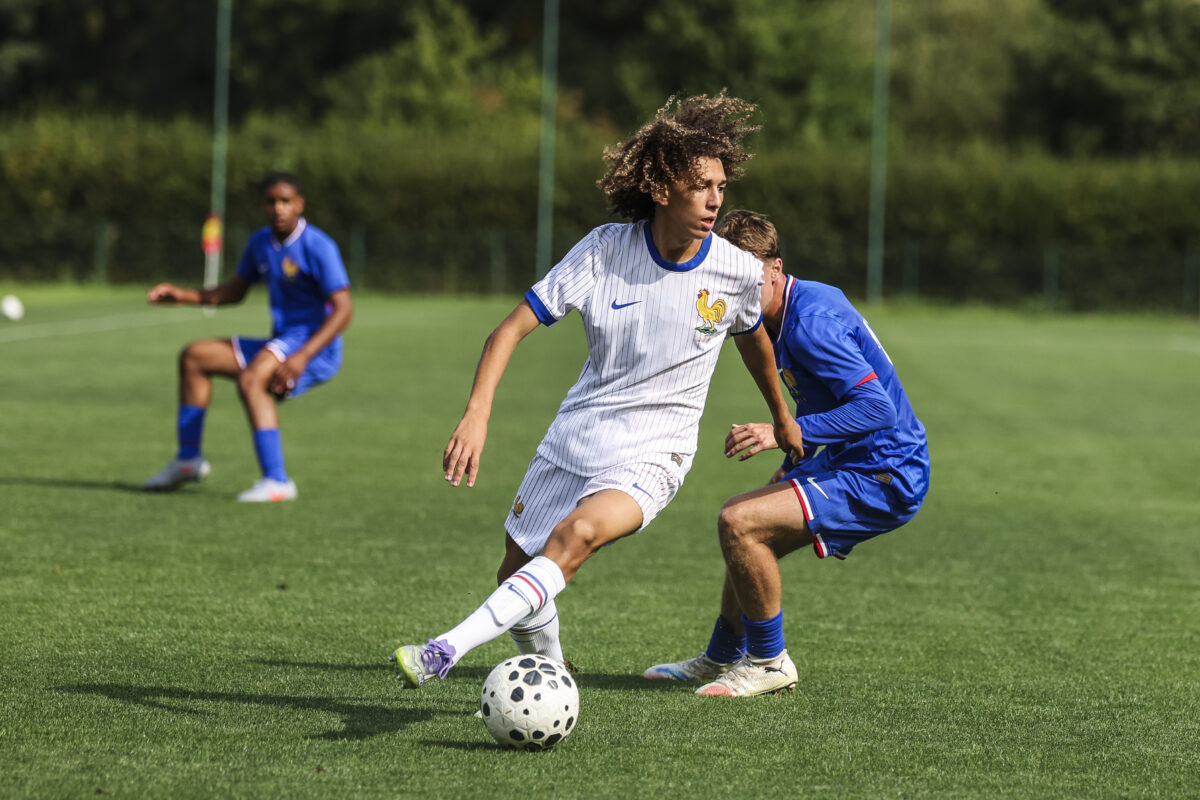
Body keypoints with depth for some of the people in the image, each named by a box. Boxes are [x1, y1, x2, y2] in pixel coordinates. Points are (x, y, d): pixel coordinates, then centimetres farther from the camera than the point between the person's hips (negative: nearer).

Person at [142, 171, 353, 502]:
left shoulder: (318, 247, -15)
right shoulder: (261, 243, 10)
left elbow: (343, 309, -20)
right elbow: (234, 291, 27)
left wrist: (302, 357, -30)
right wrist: (184, 295, 13)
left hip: (316, 350, -9)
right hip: (279, 345, 9)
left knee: (250, 380, -35)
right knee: (194, 357, 12)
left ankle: (276, 481, -39)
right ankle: (188, 459, 15)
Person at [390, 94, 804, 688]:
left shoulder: (736, 272, -8)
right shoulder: (605, 249, -11)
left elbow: (752, 336, 17)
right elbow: (512, 328, -11)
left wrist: (782, 416, 32)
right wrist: (477, 414, -26)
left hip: (653, 451, -3)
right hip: (575, 435, 3)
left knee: (578, 534, -32)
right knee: (517, 571, 13)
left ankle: (446, 652, -37)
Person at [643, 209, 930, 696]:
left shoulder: (809, 325, -23)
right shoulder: (805, 302, 9)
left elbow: (876, 407, -31)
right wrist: (793, 466, 22)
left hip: (884, 478, -11)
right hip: (851, 462, 11)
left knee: (740, 523, -20)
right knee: (743, 522, 23)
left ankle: (769, 665, -5)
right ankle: (723, 659, 39)